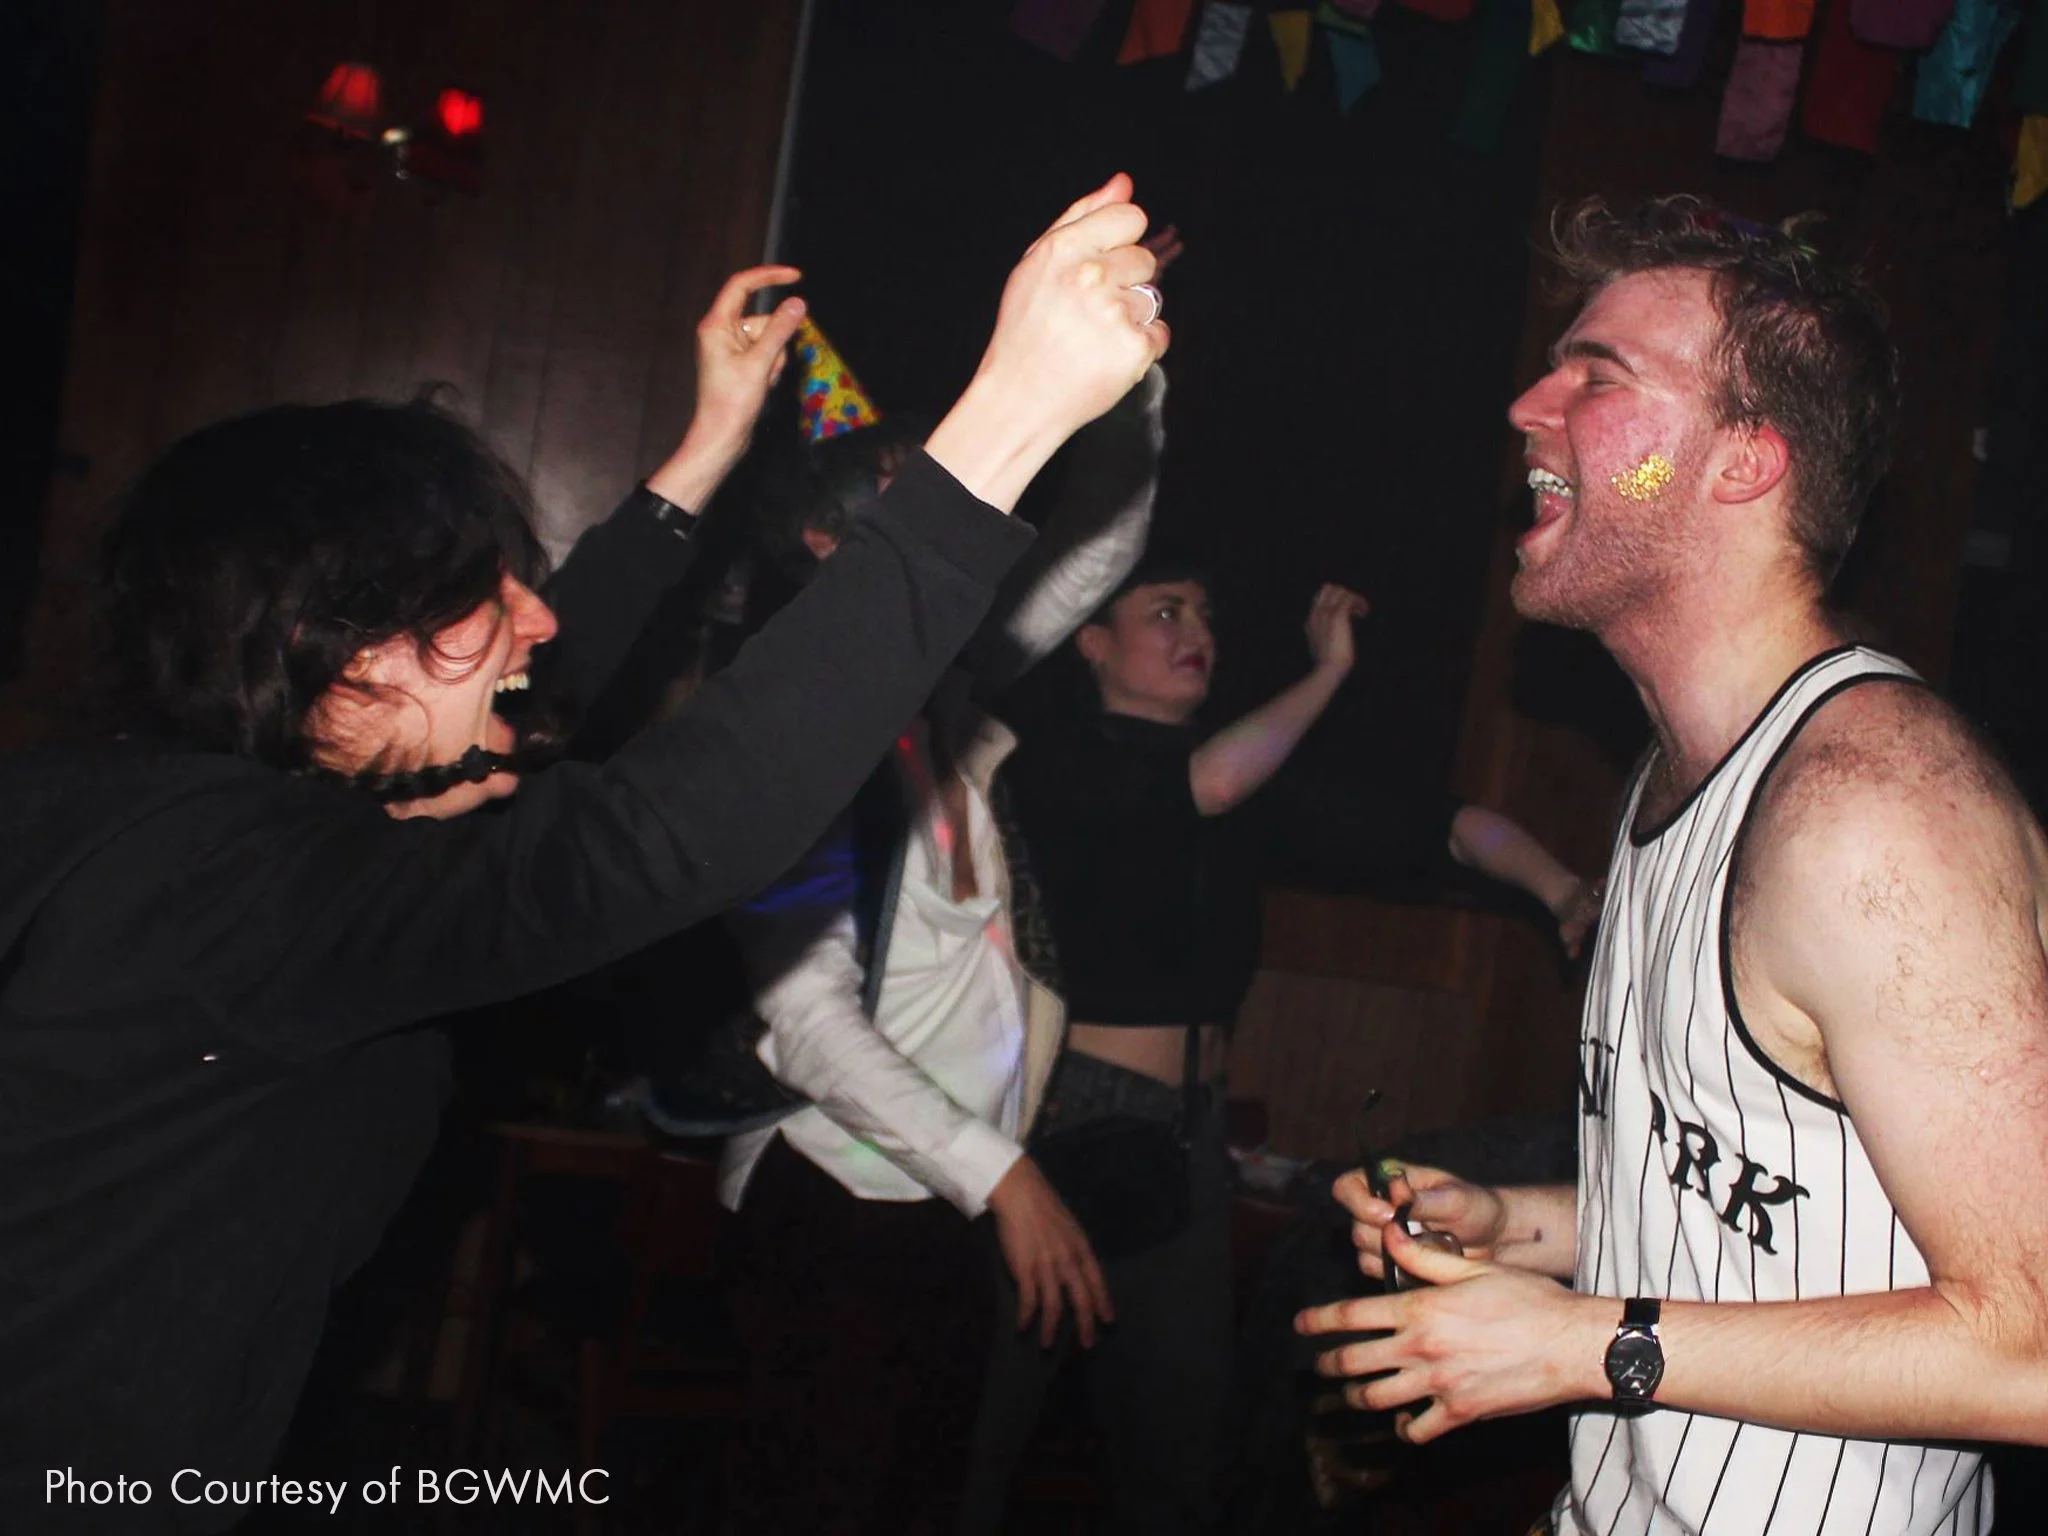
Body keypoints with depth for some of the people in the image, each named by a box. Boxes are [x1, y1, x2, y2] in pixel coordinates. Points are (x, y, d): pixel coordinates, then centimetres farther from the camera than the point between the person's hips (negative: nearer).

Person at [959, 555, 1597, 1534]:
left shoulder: (1247, 792, 10)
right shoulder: (1057, 763, -6)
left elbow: (1430, 828, 3)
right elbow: (1210, 783, -23)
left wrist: (1562, 887, -11)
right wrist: (1328, 671, -10)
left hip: (1188, 1129, 6)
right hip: (1079, 1116, -6)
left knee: (1181, 1426, 13)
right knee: (1006, 1409, 1)